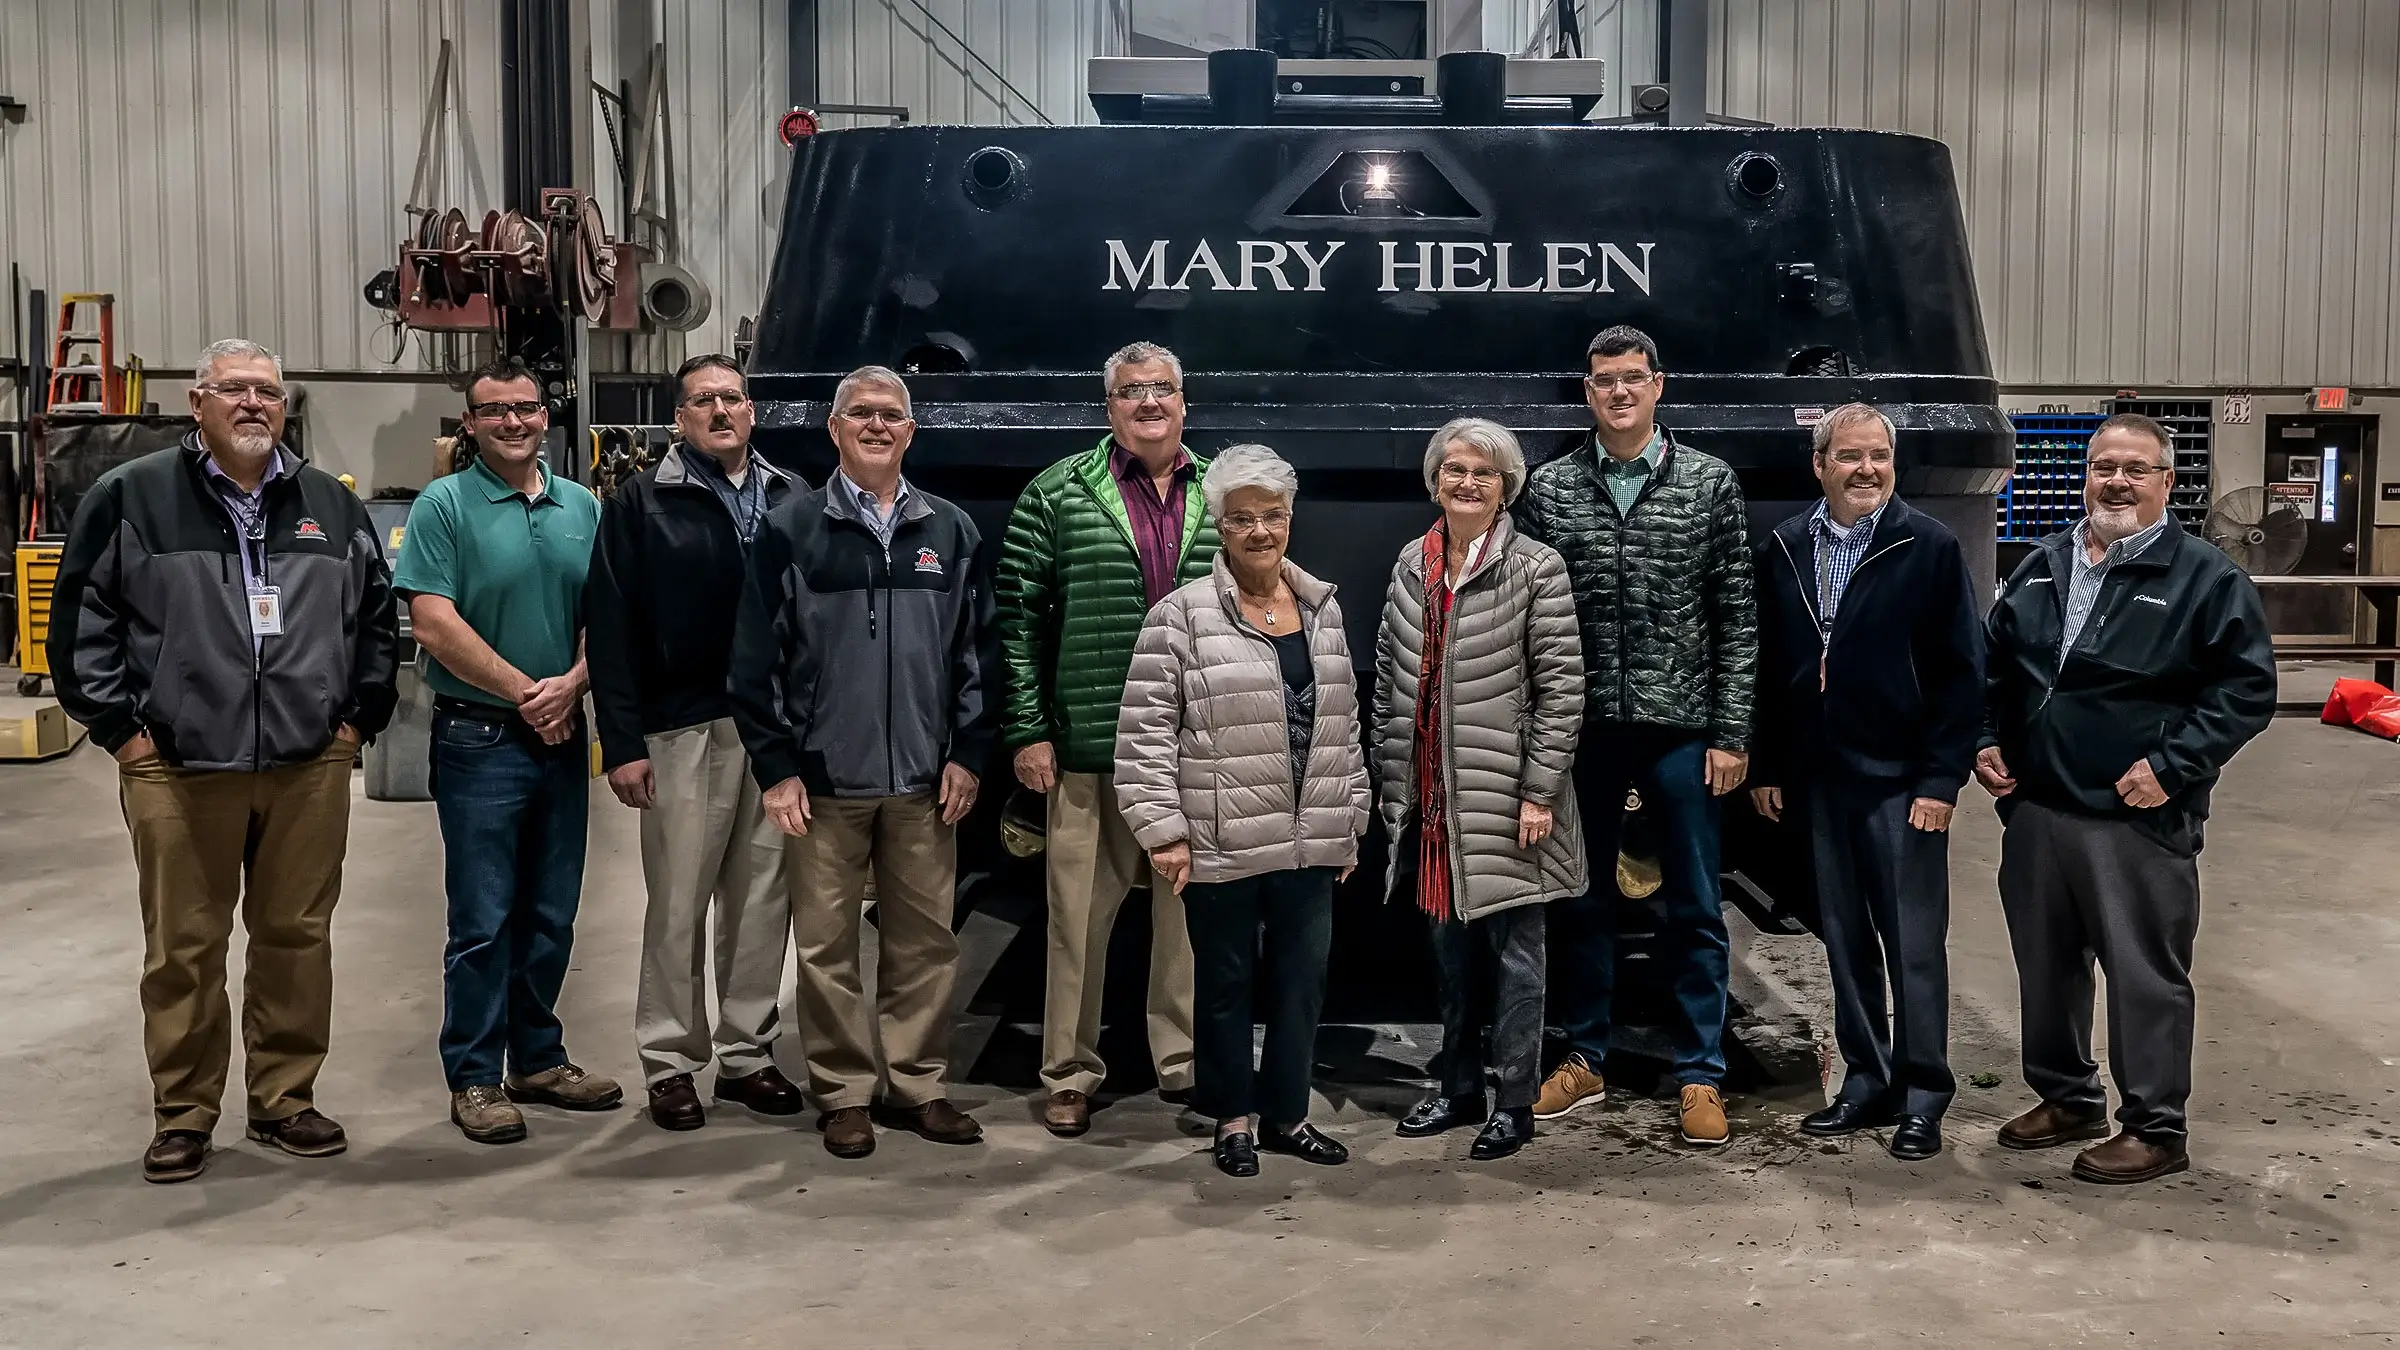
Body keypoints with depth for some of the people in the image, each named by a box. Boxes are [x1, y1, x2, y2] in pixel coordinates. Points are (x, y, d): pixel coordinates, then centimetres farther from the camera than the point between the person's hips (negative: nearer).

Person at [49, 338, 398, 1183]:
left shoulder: (330, 504, 12)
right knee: (183, 948, 3)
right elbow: (81, 620, 1)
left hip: (310, 766, 3)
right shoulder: (130, 497, 1)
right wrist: (119, 725, -4)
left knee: (297, 938, 8)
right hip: (177, 767, -3)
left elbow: (377, 616, 17)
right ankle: (183, 1115, 16)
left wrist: (359, 715, 10)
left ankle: (285, 1101, 21)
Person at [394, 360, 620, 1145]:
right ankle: (474, 1079, 10)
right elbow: (435, 623, -13)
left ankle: (537, 1059, 25)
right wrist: (525, 693, -13)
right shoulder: (444, 505, -5)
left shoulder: (582, 507, 10)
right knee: (483, 920, 0)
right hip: (480, 739, -5)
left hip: (563, 736, 5)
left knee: (551, 916, 12)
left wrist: (572, 683, -11)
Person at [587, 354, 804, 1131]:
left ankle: (746, 1054, 20)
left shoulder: (790, 499, 10)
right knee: (679, 905, 3)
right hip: (685, 730, -3)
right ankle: (671, 1063, 14)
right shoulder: (643, 503, 3)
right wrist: (621, 741, -9)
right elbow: (610, 627, -3)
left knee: (764, 900, 8)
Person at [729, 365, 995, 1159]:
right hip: (825, 779, -2)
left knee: (926, 938, 8)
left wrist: (968, 752, 3)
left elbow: (978, 649, 10)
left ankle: (916, 1083, 21)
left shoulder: (950, 532, 10)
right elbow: (758, 656, -1)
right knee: (827, 942, 4)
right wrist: (776, 767, -6)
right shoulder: (790, 530, 1)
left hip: (925, 780, 2)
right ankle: (845, 1093, 16)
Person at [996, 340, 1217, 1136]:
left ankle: (1184, 1060, 25)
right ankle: (1071, 1072, 17)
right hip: (1090, 747, -2)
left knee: (1192, 909, 11)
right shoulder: (1058, 495, 1)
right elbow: (1018, 616, 0)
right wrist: (1028, 730, -5)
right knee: (1079, 914, 4)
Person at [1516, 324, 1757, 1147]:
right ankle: (1584, 1059, 24)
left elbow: (1736, 618, 1)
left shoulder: (1710, 484, 2)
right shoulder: (1549, 491, 5)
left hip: (1680, 726, -1)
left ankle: (1699, 1075, 15)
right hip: (1582, 730, 1)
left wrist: (1730, 734, -4)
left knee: (1694, 909, 4)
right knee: (1584, 901, 11)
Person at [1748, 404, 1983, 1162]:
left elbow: (1961, 672, -7)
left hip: (1900, 782, -4)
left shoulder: (1931, 548, -5)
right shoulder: (1783, 550, 8)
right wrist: (1765, 767, 7)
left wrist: (1941, 779, -12)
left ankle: (1923, 1098, 12)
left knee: (1914, 944, 1)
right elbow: (1767, 667, 11)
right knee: (1845, 940, 12)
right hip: (1818, 780, 4)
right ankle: (1865, 1082, 23)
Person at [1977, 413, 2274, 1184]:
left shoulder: (2204, 578, -6)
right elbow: (1996, 667, 22)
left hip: (2138, 819, -6)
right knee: (2046, 967, 15)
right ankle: (2066, 1097, 32)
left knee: (2146, 976, 1)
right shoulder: (2040, 569, 12)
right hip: (2034, 809, 6)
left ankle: (2155, 1129, 13)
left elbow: (2248, 686, -9)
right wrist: (1988, 741, 8)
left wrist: (2173, 766, -15)